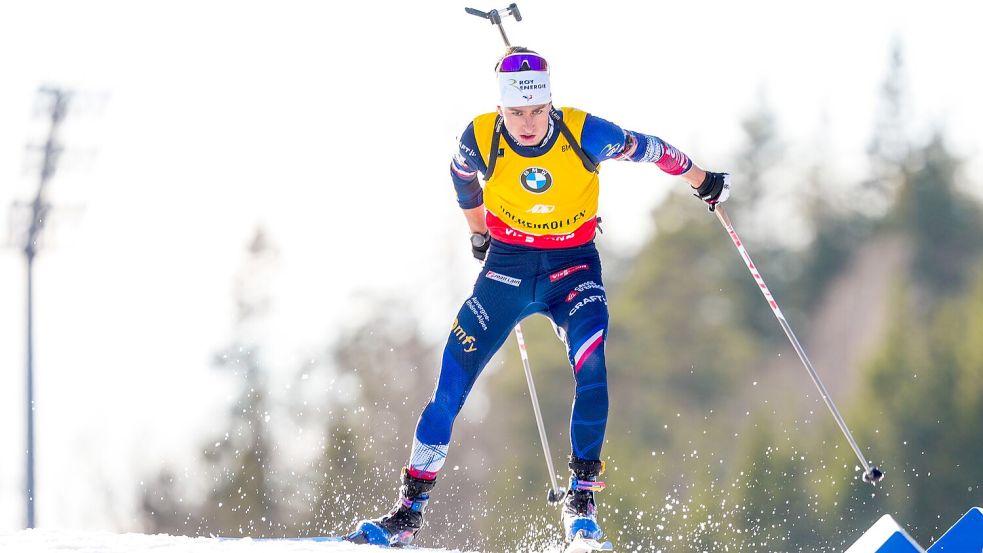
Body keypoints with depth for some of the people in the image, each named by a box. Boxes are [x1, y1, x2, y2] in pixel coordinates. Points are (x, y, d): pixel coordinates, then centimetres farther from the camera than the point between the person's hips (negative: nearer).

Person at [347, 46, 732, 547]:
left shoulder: (584, 133, -21)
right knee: (452, 378, -8)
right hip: (508, 264, 1)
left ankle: (581, 497, -14)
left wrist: (703, 181, 13)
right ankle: (409, 509, -3)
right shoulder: (481, 139, -17)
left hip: (573, 266, -1)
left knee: (592, 368, -26)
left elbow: (645, 148, -2)